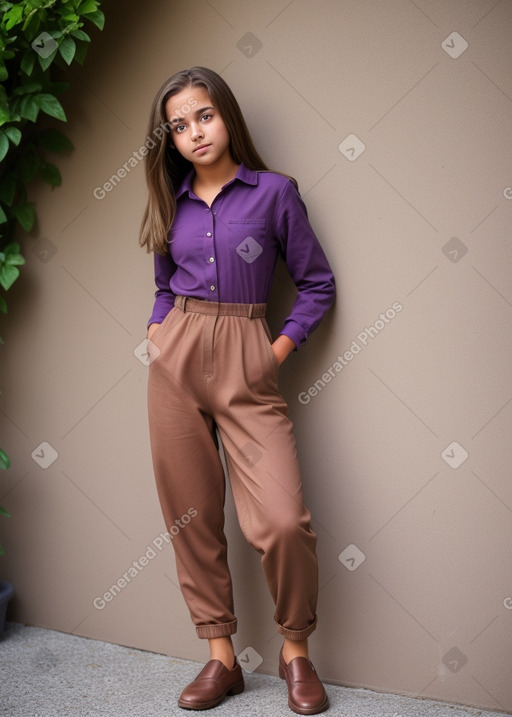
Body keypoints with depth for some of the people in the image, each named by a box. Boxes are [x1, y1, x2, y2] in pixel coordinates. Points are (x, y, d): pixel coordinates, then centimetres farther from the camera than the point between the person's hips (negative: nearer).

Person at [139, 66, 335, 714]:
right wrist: (157, 331, 8)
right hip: (176, 355, 4)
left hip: (245, 361, -3)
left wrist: (281, 346, -3)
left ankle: (295, 649, 10)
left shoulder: (273, 191, 2)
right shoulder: (173, 201, 13)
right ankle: (221, 656, 17)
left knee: (283, 519, -14)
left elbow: (317, 282, 6)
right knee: (191, 513, 4)